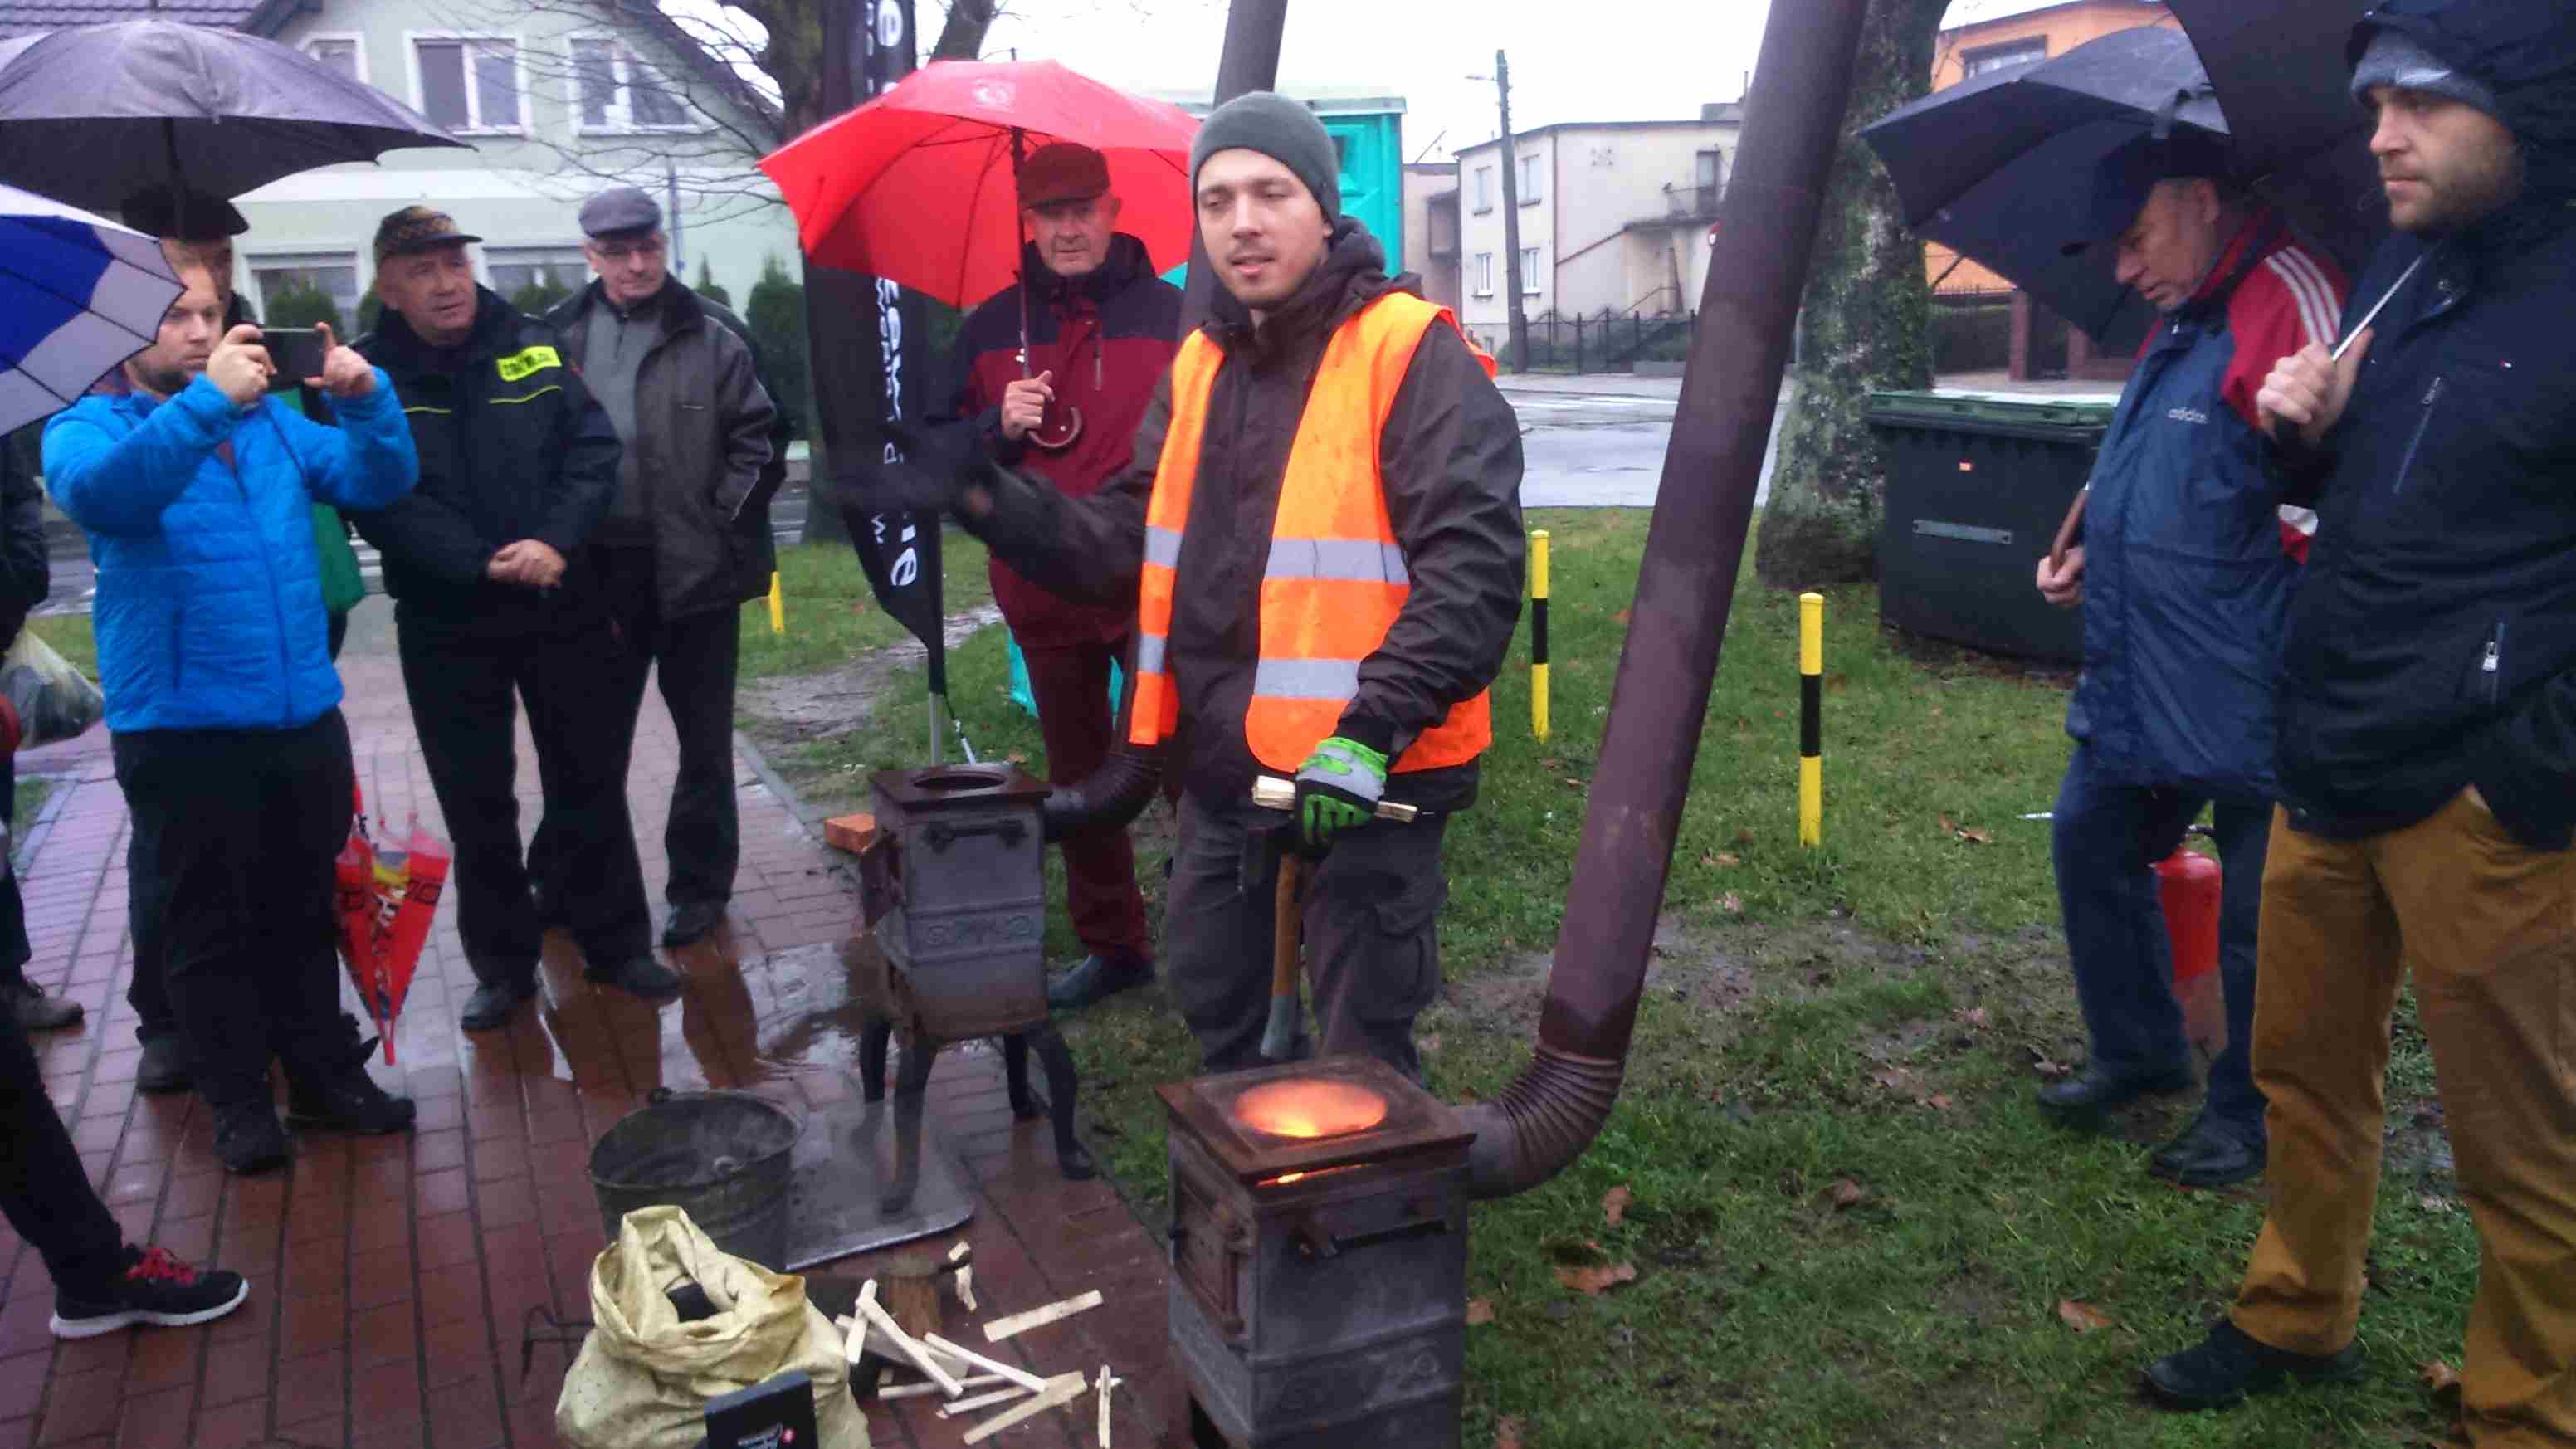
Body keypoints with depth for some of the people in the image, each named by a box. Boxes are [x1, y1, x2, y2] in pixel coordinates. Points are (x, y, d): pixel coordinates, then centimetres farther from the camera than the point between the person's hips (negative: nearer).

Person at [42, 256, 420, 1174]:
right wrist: (207, 401, -36)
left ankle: (327, 1077, 29)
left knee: (306, 912, 16)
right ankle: (240, 1105, 22)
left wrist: (366, 400, -15)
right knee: (207, 927, 8)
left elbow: (379, 482, 4)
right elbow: (98, 493, -26)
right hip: (183, 728, -4)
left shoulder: (270, 418, 10)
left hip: (304, 713, 4)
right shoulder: (84, 427, -4)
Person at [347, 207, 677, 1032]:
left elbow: (594, 450, -3)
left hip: (564, 607, 1)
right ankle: (502, 966, 21)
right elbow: (383, 501, -12)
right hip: (446, 625, -1)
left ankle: (617, 946, 23)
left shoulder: (535, 349, 3)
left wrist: (554, 542, -18)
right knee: (477, 805, 7)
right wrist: (484, 566, -22)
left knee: (591, 783, 10)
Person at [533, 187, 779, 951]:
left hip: (696, 571, -2)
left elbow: (758, 440, -3)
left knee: (703, 737, 9)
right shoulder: (559, 336, 4)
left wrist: (722, 527, -8)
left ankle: (700, 885, 22)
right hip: (598, 571, 3)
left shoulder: (713, 334, -4)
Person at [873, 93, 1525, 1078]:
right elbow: (1123, 545, 11)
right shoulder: (1199, 366, 11)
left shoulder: (1412, 355, -12)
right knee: (1215, 1009, 23)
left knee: (1363, 1051, 4)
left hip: (1370, 773, -7)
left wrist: (1375, 729, -28)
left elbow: (1471, 563, -20)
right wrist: (986, 497, -3)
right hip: (1222, 771, 8)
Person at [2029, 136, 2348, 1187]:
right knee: (2091, 841, 18)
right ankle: (2137, 1051, 36)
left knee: (2256, 915, 4)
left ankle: (2251, 1117, 22)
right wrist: (2100, 554, 13)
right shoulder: (2180, 322, 15)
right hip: (2142, 683, 10)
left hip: (2245, 695, -10)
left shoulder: (2292, 299, -18)